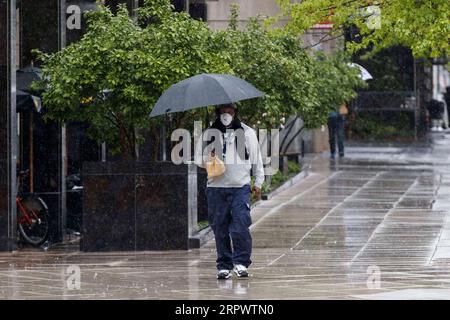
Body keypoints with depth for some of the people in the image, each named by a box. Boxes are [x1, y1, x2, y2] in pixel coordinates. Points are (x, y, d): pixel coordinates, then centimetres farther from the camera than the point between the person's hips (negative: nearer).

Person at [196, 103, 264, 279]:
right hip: (216, 187, 1)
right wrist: (207, 159, -11)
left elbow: (257, 159, 16)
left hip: (241, 187, -1)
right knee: (220, 229, 3)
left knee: (240, 227, -13)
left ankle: (241, 262, -4)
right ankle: (224, 265, 11)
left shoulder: (247, 133, 10)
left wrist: (258, 182, 12)